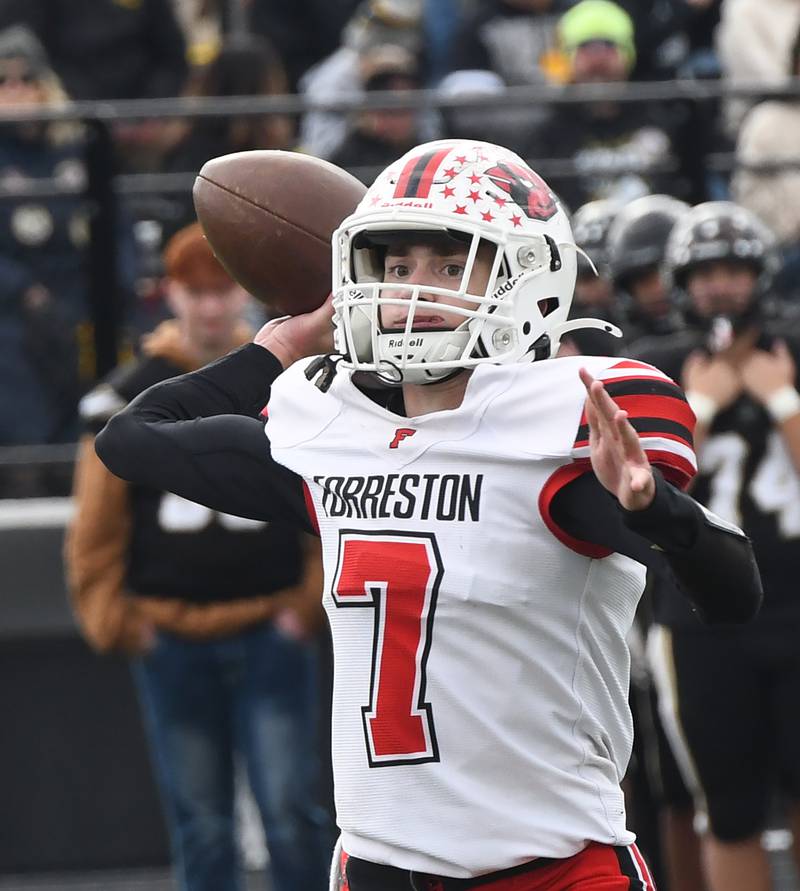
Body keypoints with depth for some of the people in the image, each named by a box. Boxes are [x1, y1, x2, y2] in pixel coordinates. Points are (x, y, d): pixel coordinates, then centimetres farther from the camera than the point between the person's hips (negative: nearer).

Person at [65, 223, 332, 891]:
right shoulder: (132, 393, 3)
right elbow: (97, 521, 5)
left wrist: (312, 602, -4)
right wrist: (109, 616, 0)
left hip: (271, 630, -1)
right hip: (171, 639, 1)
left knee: (291, 811, -7)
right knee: (199, 824, 5)